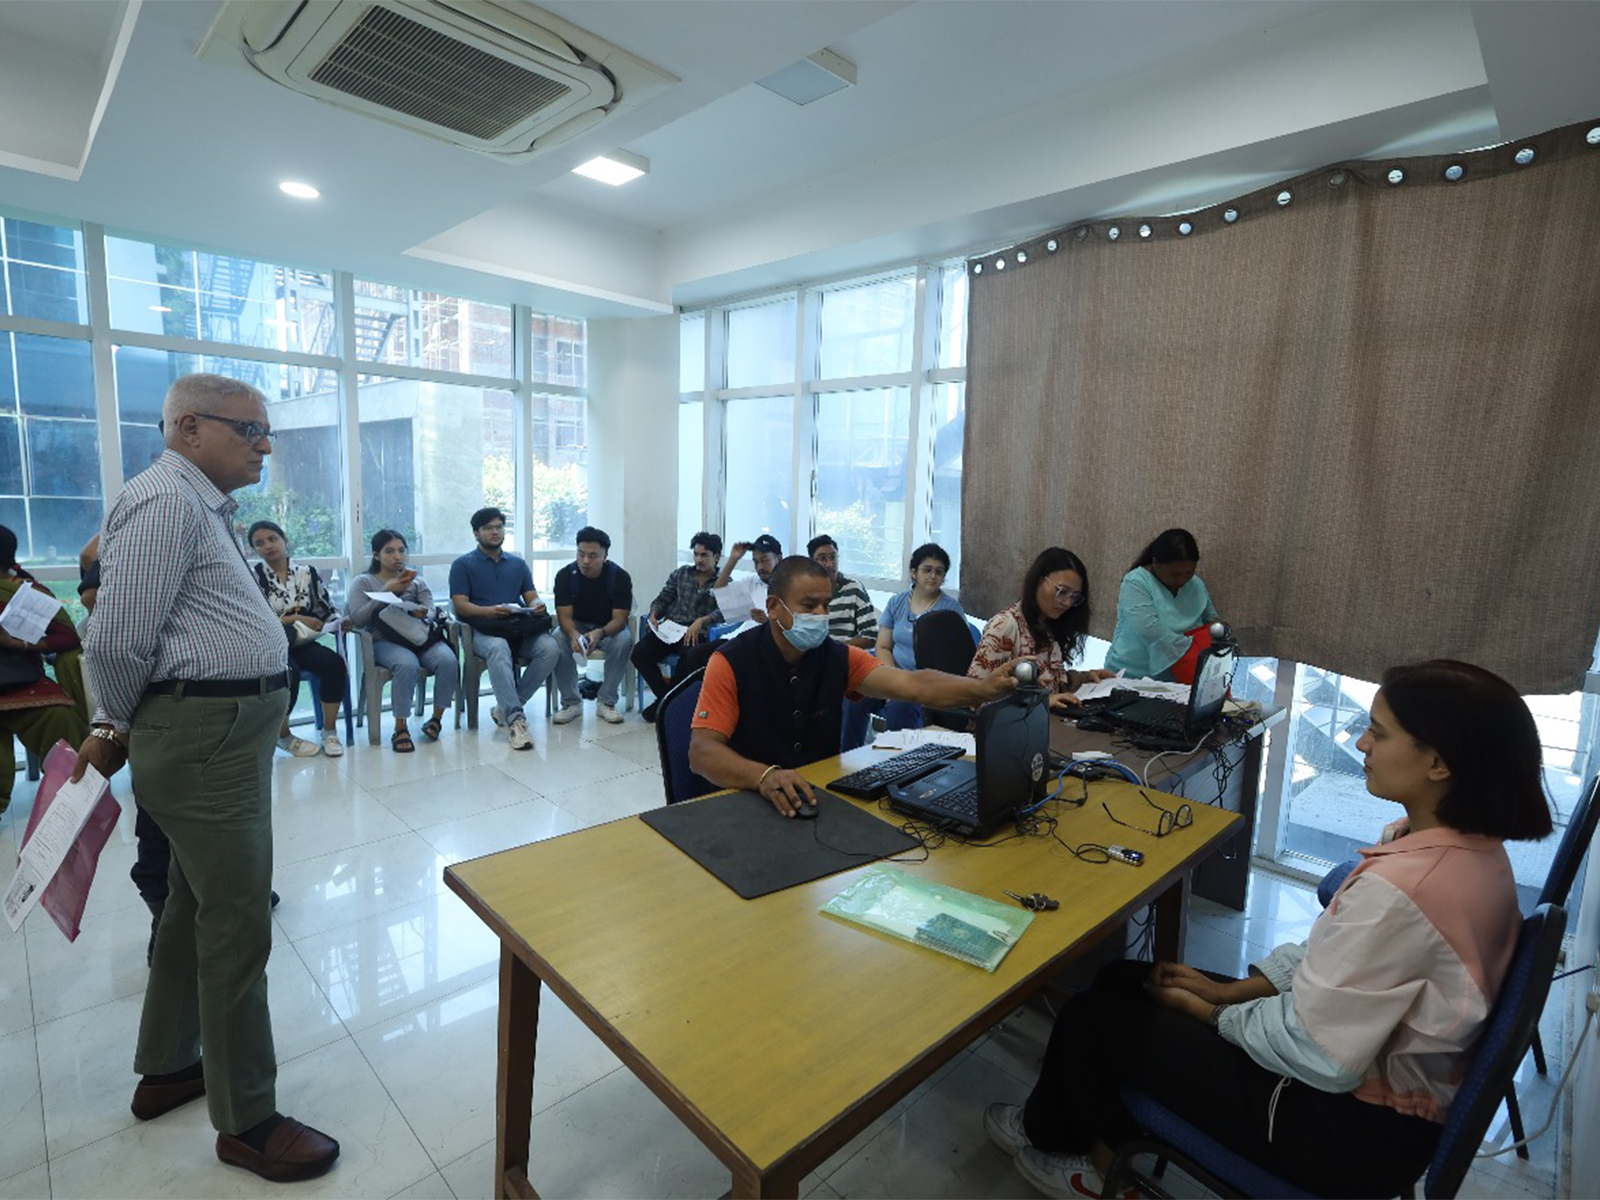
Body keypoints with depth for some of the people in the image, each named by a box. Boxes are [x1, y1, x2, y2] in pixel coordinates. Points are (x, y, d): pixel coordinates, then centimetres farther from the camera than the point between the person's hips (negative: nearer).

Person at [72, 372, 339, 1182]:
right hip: (207, 739, -10)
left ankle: (166, 1069, 40)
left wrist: (116, 731, 18)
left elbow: (186, 627, 17)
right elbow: (117, 640, -18)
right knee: (238, 929, 0)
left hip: (222, 734, 10)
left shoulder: (203, 506, 16)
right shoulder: (166, 502, -16)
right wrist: (118, 730, -2)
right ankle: (246, 1121, 16)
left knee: (194, 907, 21)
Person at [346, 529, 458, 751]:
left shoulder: (417, 581, 25)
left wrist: (422, 612, -16)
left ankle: (437, 718, -14)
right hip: (384, 641, -3)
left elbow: (432, 612, 9)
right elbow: (357, 619, -1)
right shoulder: (363, 582, 16)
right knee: (407, 664, -38)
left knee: (448, 660, -31)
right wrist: (386, 591, -7)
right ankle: (400, 728, -25)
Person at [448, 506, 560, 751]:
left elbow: (532, 597, 18)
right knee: (499, 648, -40)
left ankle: (505, 708, -19)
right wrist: (490, 611, -20)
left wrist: (538, 606, -9)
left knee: (550, 648, -28)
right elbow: (461, 605, 0)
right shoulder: (462, 565, 12)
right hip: (483, 630, -4)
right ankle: (515, 719, -45)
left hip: (520, 628, 4)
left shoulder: (518, 564, 25)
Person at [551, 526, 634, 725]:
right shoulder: (565, 575, -13)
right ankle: (571, 702, -14)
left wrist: (600, 633, -44)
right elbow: (565, 615, -17)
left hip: (609, 627, -1)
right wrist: (573, 634, -41)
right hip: (576, 626, 1)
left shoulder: (620, 577, -17)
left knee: (623, 640, -34)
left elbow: (619, 618, -21)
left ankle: (606, 702, -20)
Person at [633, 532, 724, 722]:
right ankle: (666, 696, -4)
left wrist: (701, 621, -25)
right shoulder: (681, 574, 18)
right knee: (639, 654, -23)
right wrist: (654, 614, -3)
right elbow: (662, 599, 19)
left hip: (696, 634, -4)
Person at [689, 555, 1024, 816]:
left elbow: (913, 685, -13)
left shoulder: (839, 658, -1)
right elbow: (701, 752, -21)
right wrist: (765, 776, -39)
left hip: (821, 796, 4)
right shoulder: (732, 662, -13)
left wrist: (984, 688, -31)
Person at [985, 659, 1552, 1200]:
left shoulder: (1399, 889, -35)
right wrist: (1230, 989, 4)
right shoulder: (1474, 844, -3)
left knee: (1090, 1020, 3)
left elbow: (1317, 1054, -28)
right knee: (1123, 979, 13)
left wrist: (1212, 1013, -10)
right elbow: (1336, 951, 5)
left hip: (1354, 1130, -9)